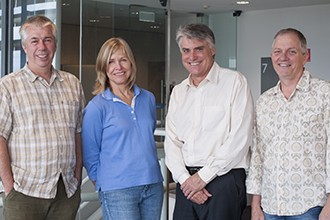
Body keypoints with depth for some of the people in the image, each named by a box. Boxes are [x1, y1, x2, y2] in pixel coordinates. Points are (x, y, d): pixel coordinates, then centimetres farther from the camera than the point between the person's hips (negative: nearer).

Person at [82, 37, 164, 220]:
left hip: (153, 186, 5)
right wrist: (104, 184, 3)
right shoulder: (97, 107, -4)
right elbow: (90, 155, 0)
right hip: (118, 191, -5)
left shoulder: (148, 99, 10)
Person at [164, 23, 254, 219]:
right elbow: (172, 142, 10)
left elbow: (239, 138, -11)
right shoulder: (178, 91, 15)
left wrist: (203, 176, -10)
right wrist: (184, 178, -6)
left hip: (223, 180, -5)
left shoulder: (234, 82, -3)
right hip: (187, 184, 5)